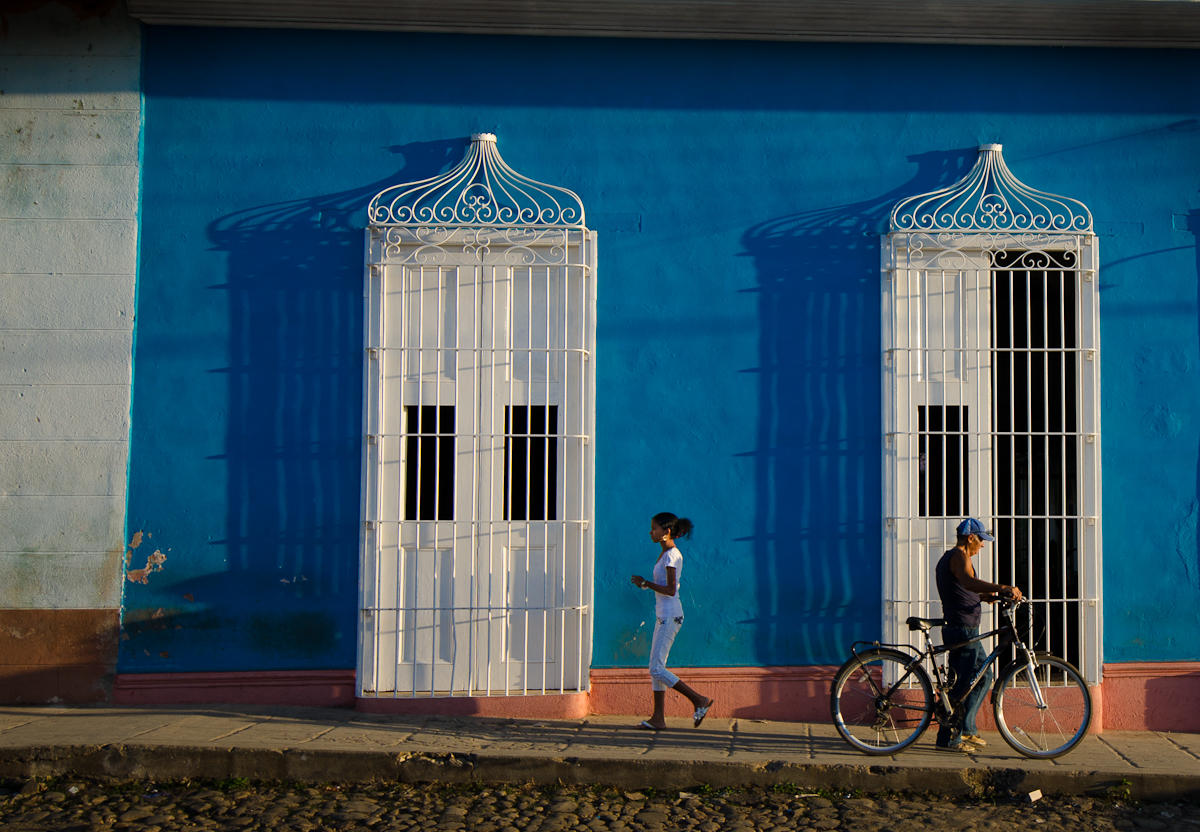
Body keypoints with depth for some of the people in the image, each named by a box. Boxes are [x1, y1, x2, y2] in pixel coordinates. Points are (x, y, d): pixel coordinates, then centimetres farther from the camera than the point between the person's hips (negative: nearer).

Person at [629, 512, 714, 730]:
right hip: (663, 615, 10)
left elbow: (671, 590, -22)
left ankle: (701, 701, -3)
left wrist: (646, 583, -15)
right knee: (656, 667, 9)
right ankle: (658, 718, 12)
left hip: (670, 616, -10)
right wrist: (646, 584, 9)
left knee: (656, 668, -8)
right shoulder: (666, 553, 14)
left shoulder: (672, 555, -15)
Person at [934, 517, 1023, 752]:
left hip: (957, 629, 11)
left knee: (983, 676, 17)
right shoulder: (959, 556, -13)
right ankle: (949, 738, -4)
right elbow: (968, 581, -34)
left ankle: (966, 728, 21)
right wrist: (1002, 588, -44)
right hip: (963, 630, -11)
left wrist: (986, 596, 16)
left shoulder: (948, 558, 21)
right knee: (962, 685, -7)